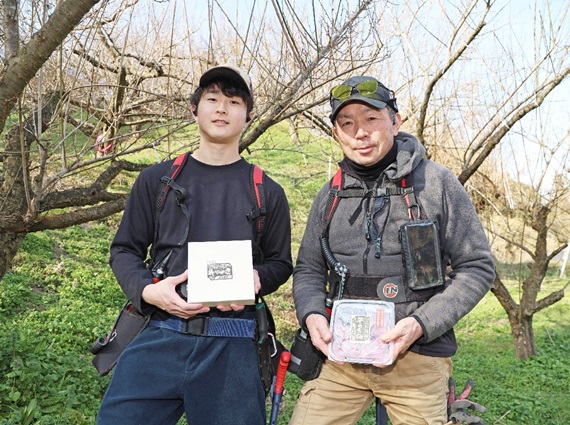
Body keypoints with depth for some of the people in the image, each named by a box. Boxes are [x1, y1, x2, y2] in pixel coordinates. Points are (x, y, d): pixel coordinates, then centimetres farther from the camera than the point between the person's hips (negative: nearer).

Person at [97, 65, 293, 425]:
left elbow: (280, 263, 14)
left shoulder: (268, 192, 11)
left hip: (232, 345, 0)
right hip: (160, 336, 1)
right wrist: (147, 290, -7)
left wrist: (255, 281, -9)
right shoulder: (157, 179, 11)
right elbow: (125, 250, 13)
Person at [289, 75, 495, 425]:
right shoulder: (330, 196, 7)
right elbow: (309, 270, 14)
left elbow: (478, 267, -3)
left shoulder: (436, 183, -4)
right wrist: (312, 315, -7)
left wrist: (420, 324, -15)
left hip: (418, 358, -2)